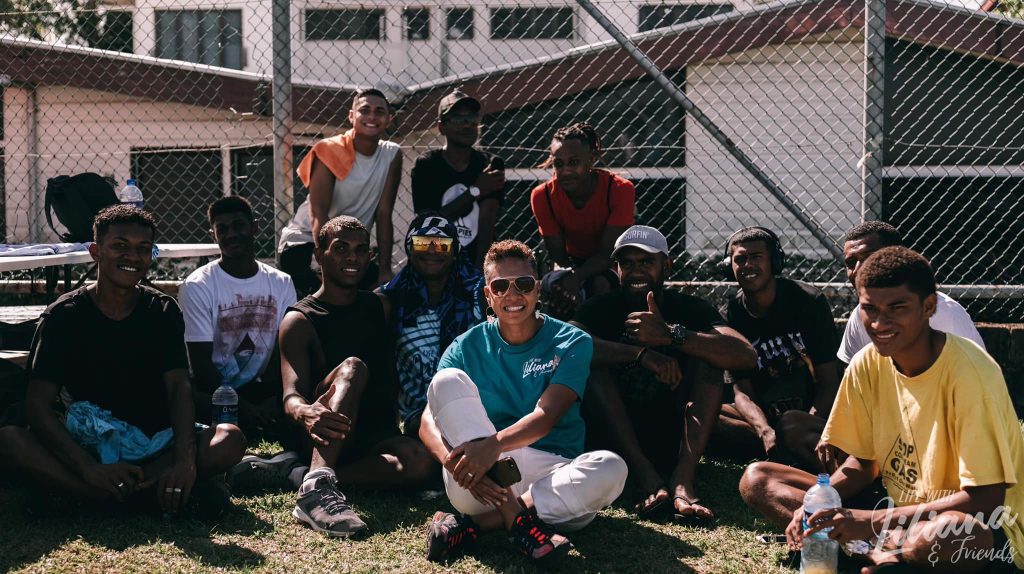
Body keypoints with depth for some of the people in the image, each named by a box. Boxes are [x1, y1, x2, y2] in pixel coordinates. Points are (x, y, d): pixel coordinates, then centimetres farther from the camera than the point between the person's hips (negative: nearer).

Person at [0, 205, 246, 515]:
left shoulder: (163, 311, 3)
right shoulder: (64, 315, -3)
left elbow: (179, 387, -9)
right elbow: (39, 403, -12)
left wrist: (185, 458, -30)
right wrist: (90, 469, -28)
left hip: (155, 445, 2)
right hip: (85, 444, -1)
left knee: (231, 439, -25)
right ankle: (152, 491, -36)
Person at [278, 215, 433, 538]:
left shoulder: (379, 307, 19)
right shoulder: (299, 321, 3)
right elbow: (291, 396, -13)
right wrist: (304, 412, -37)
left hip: (379, 435, 3)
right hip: (323, 436, -3)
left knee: (421, 460, -32)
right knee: (352, 367, -33)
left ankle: (298, 475, -28)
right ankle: (317, 487, -51)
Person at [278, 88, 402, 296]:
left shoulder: (392, 156, -3)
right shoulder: (330, 151, -14)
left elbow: (384, 214, -4)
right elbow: (318, 213, -22)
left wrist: (384, 270, -11)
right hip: (305, 241, -5)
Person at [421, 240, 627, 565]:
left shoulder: (572, 343, 3)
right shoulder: (467, 348, 7)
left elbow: (547, 415, -13)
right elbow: (428, 424, -5)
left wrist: (495, 444, -34)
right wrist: (455, 462, -29)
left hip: (551, 473, 0)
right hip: (478, 485, 1)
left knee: (610, 468, -32)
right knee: (449, 379, -19)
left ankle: (475, 525, -25)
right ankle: (517, 520, -29)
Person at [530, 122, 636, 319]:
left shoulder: (620, 189, -27)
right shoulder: (543, 196, -20)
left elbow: (608, 252, -27)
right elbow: (558, 255, -17)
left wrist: (576, 277, -46)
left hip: (614, 263, -2)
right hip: (574, 263, 2)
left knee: (601, 283, -34)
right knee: (553, 284, -29)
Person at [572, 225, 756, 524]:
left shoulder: (691, 308, -2)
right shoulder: (602, 308, -1)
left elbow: (745, 356, -22)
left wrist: (671, 335, -33)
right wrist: (641, 354, -35)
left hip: (673, 439, 0)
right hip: (616, 438, 0)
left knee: (705, 358, -18)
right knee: (594, 365, -22)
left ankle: (683, 480, -33)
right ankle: (649, 480, -35)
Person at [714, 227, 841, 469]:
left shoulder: (810, 301, -8)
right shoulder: (732, 315, 0)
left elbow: (829, 383, -8)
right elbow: (742, 391, -4)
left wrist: (806, 429, -26)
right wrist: (765, 431, -26)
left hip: (814, 411, -5)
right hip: (762, 413, 5)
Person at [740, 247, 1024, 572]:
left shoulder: (967, 371, -20)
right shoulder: (867, 364, -1)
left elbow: (986, 500, -22)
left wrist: (872, 520, -25)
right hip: (900, 513, 8)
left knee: (947, 532, -45)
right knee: (756, 478, -5)